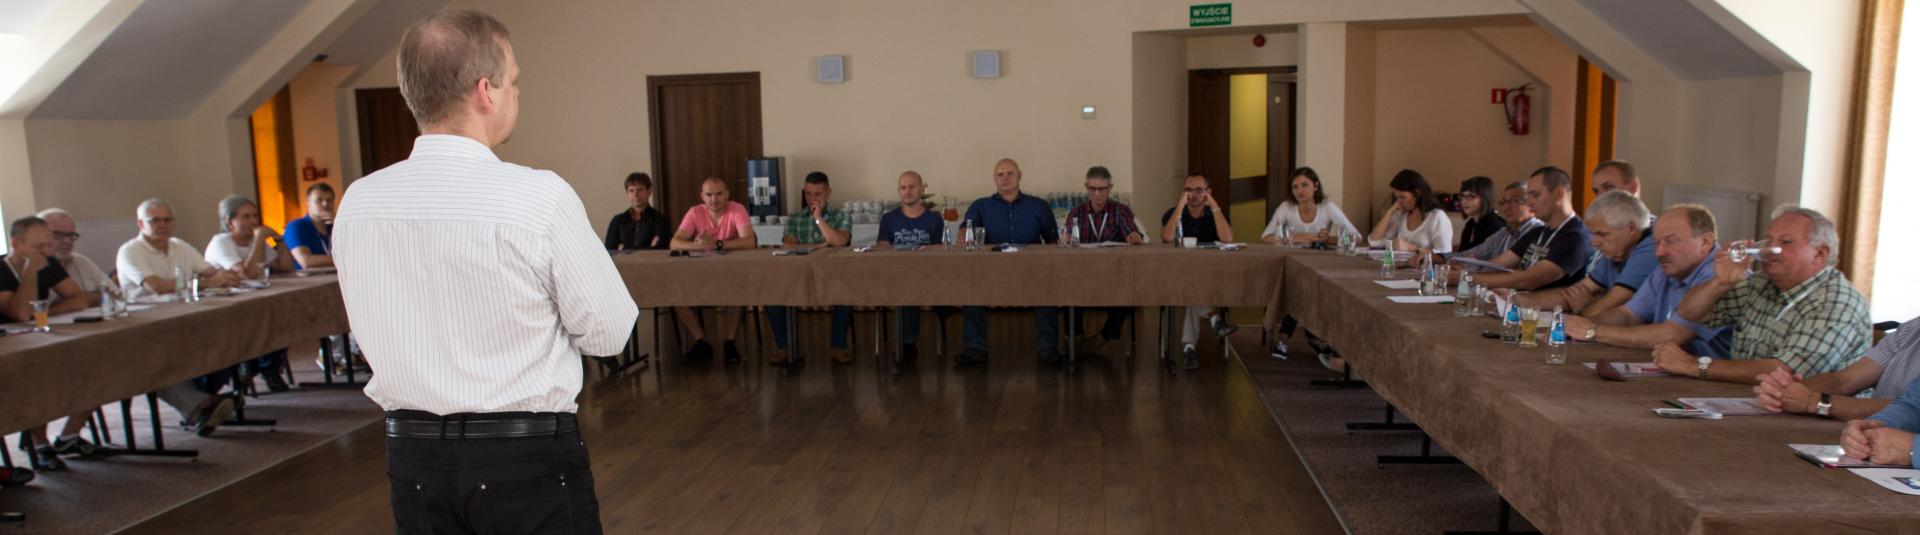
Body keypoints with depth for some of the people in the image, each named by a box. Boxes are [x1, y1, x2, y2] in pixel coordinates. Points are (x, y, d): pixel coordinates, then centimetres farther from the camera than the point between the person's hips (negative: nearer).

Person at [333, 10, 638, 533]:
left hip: (412, 456, 5)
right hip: (528, 460, -5)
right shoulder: (541, 196, -19)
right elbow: (609, 332, -11)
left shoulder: (357, 203, -3)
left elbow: (380, 331, 11)